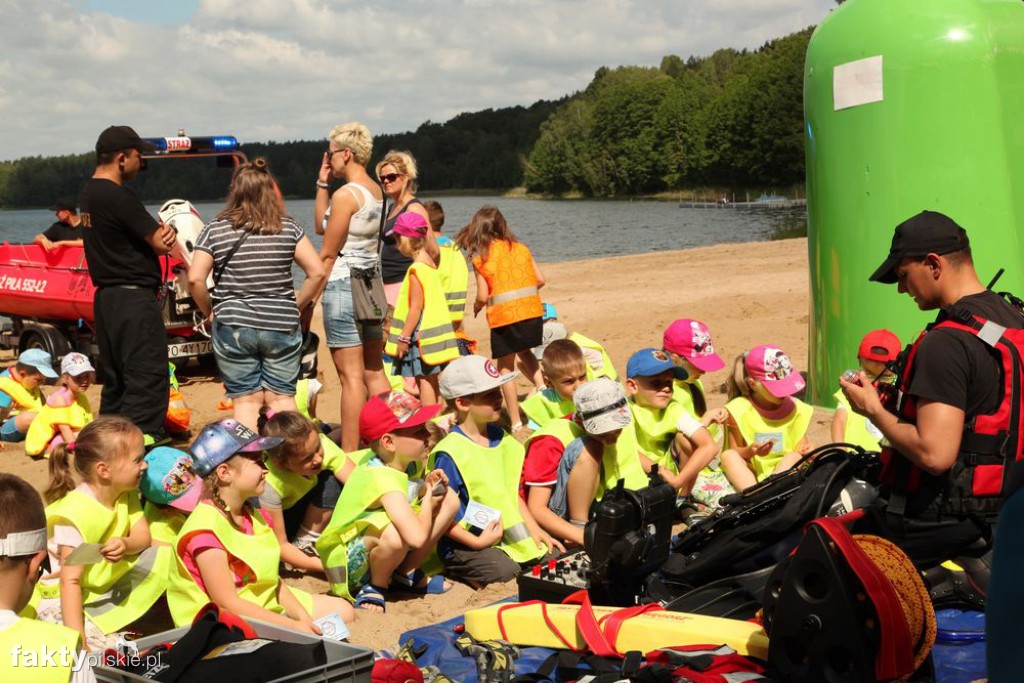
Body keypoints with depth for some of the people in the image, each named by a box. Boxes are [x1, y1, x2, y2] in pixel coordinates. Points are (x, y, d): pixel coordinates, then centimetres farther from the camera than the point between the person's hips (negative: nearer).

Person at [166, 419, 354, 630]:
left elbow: (272, 580, 7)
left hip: (265, 609, 9)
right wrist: (294, 626, -24)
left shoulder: (254, 516, 6)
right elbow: (228, 603, -24)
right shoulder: (205, 529, -22)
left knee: (342, 610, 10)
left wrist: (303, 618, -8)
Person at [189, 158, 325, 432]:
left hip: (233, 327, -1)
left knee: (245, 400, 5)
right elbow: (317, 272, -2)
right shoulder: (288, 227, 2)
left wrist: (209, 310, 7)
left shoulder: (215, 229, -2)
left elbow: (195, 279, -8)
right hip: (282, 326, 1)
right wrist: (296, 306, 9)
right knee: (282, 397, 9)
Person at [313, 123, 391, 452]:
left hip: (343, 285, -9)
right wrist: (322, 183, 13)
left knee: (351, 376, -7)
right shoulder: (376, 191, 12)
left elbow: (327, 254, -13)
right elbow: (322, 226, 20)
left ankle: (349, 453, -3)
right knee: (374, 372, 13)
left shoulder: (345, 195, -15)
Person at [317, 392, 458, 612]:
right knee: (395, 534, -41)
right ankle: (376, 586, -8)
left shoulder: (409, 463, -6)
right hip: (348, 563, -9)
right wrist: (429, 499, -22)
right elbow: (417, 537, -42)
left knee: (449, 499, 0)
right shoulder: (380, 478, -32)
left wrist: (430, 484, -9)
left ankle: (405, 573, 6)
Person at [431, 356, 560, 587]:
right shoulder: (450, 453, -16)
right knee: (507, 574, -30)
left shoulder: (501, 438, 9)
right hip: (468, 543, -8)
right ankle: (468, 575, 0)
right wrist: (476, 542, -23)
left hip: (510, 536, 8)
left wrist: (534, 529, 8)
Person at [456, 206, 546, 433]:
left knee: (505, 367, 9)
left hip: (504, 316, -4)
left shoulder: (481, 258, -3)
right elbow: (540, 280, 8)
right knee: (525, 351, 29)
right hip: (532, 310, 4)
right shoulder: (521, 248, 8)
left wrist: (477, 307, 16)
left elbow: (482, 296, -5)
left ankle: (516, 422, 8)